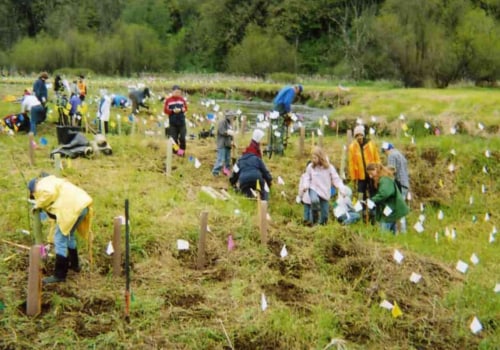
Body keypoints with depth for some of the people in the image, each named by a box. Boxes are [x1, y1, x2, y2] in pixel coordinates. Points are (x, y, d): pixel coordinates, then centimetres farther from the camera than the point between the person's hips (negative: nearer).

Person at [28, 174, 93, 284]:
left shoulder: (41, 185, 8)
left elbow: (49, 193, -20)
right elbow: (54, 214, 37)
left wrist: (38, 205, -1)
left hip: (72, 207, -10)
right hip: (82, 204, 10)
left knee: (60, 240, -1)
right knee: (69, 235, 28)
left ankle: (59, 275, 2)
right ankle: (74, 264, 41)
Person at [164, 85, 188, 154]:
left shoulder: (182, 99, 5)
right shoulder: (168, 100, -2)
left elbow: (185, 108, 11)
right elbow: (165, 110, -2)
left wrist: (182, 109, -11)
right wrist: (173, 111, -16)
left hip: (181, 122, 1)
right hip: (173, 123, -1)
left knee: (182, 137, -1)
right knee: (174, 138, 2)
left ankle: (182, 150, 19)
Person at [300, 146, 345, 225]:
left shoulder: (329, 167, -6)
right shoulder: (310, 167, -3)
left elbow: (336, 179, -4)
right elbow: (307, 178, 6)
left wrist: (341, 189, -15)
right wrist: (305, 186, -14)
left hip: (325, 192, 1)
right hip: (314, 189, -1)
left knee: (324, 215, 4)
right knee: (314, 201, -35)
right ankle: (315, 219, -12)